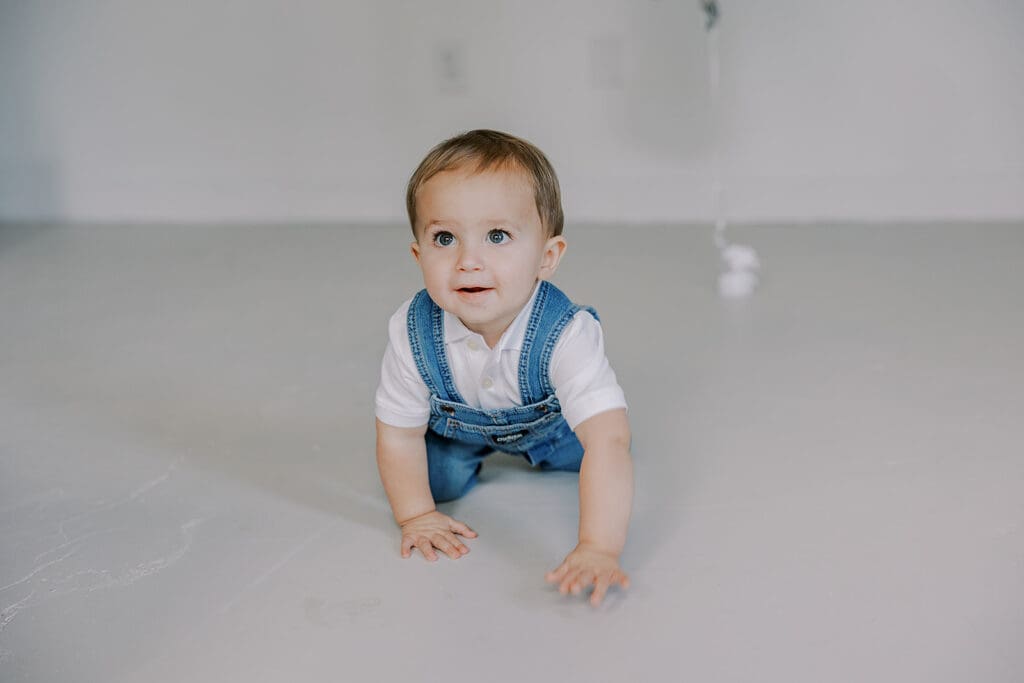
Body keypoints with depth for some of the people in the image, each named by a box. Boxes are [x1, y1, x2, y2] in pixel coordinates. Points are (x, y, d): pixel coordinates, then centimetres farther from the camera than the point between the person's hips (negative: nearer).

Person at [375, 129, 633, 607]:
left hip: (551, 422, 0)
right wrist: (416, 516, -21)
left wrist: (598, 549, -61)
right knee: (440, 478, -13)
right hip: (456, 422, 1)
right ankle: (475, 452, 22)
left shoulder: (567, 336, -44)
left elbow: (608, 442, -52)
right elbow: (398, 434, -19)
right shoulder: (412, 333, -36)